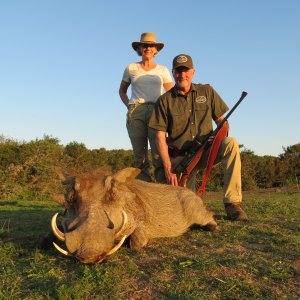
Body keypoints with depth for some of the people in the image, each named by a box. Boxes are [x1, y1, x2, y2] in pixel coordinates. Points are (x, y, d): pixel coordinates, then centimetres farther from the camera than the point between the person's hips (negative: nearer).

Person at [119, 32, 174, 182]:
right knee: (139, 155, -3)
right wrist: (129, 105, 10)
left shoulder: (162, 70, 15)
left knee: (158, 153, -15)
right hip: (135, 113, 1)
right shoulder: (131, 68, 15)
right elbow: (122, 91, 26)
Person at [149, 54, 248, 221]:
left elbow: (221, 120, 10)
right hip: (180, 157, -1)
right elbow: (160, 137, -6)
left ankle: (232, 203, -24)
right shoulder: (165, 101, -1)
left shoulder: (207, 91, 6)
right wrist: (168, 169, -15)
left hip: (206, 150, 2)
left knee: (231, 144, -31)